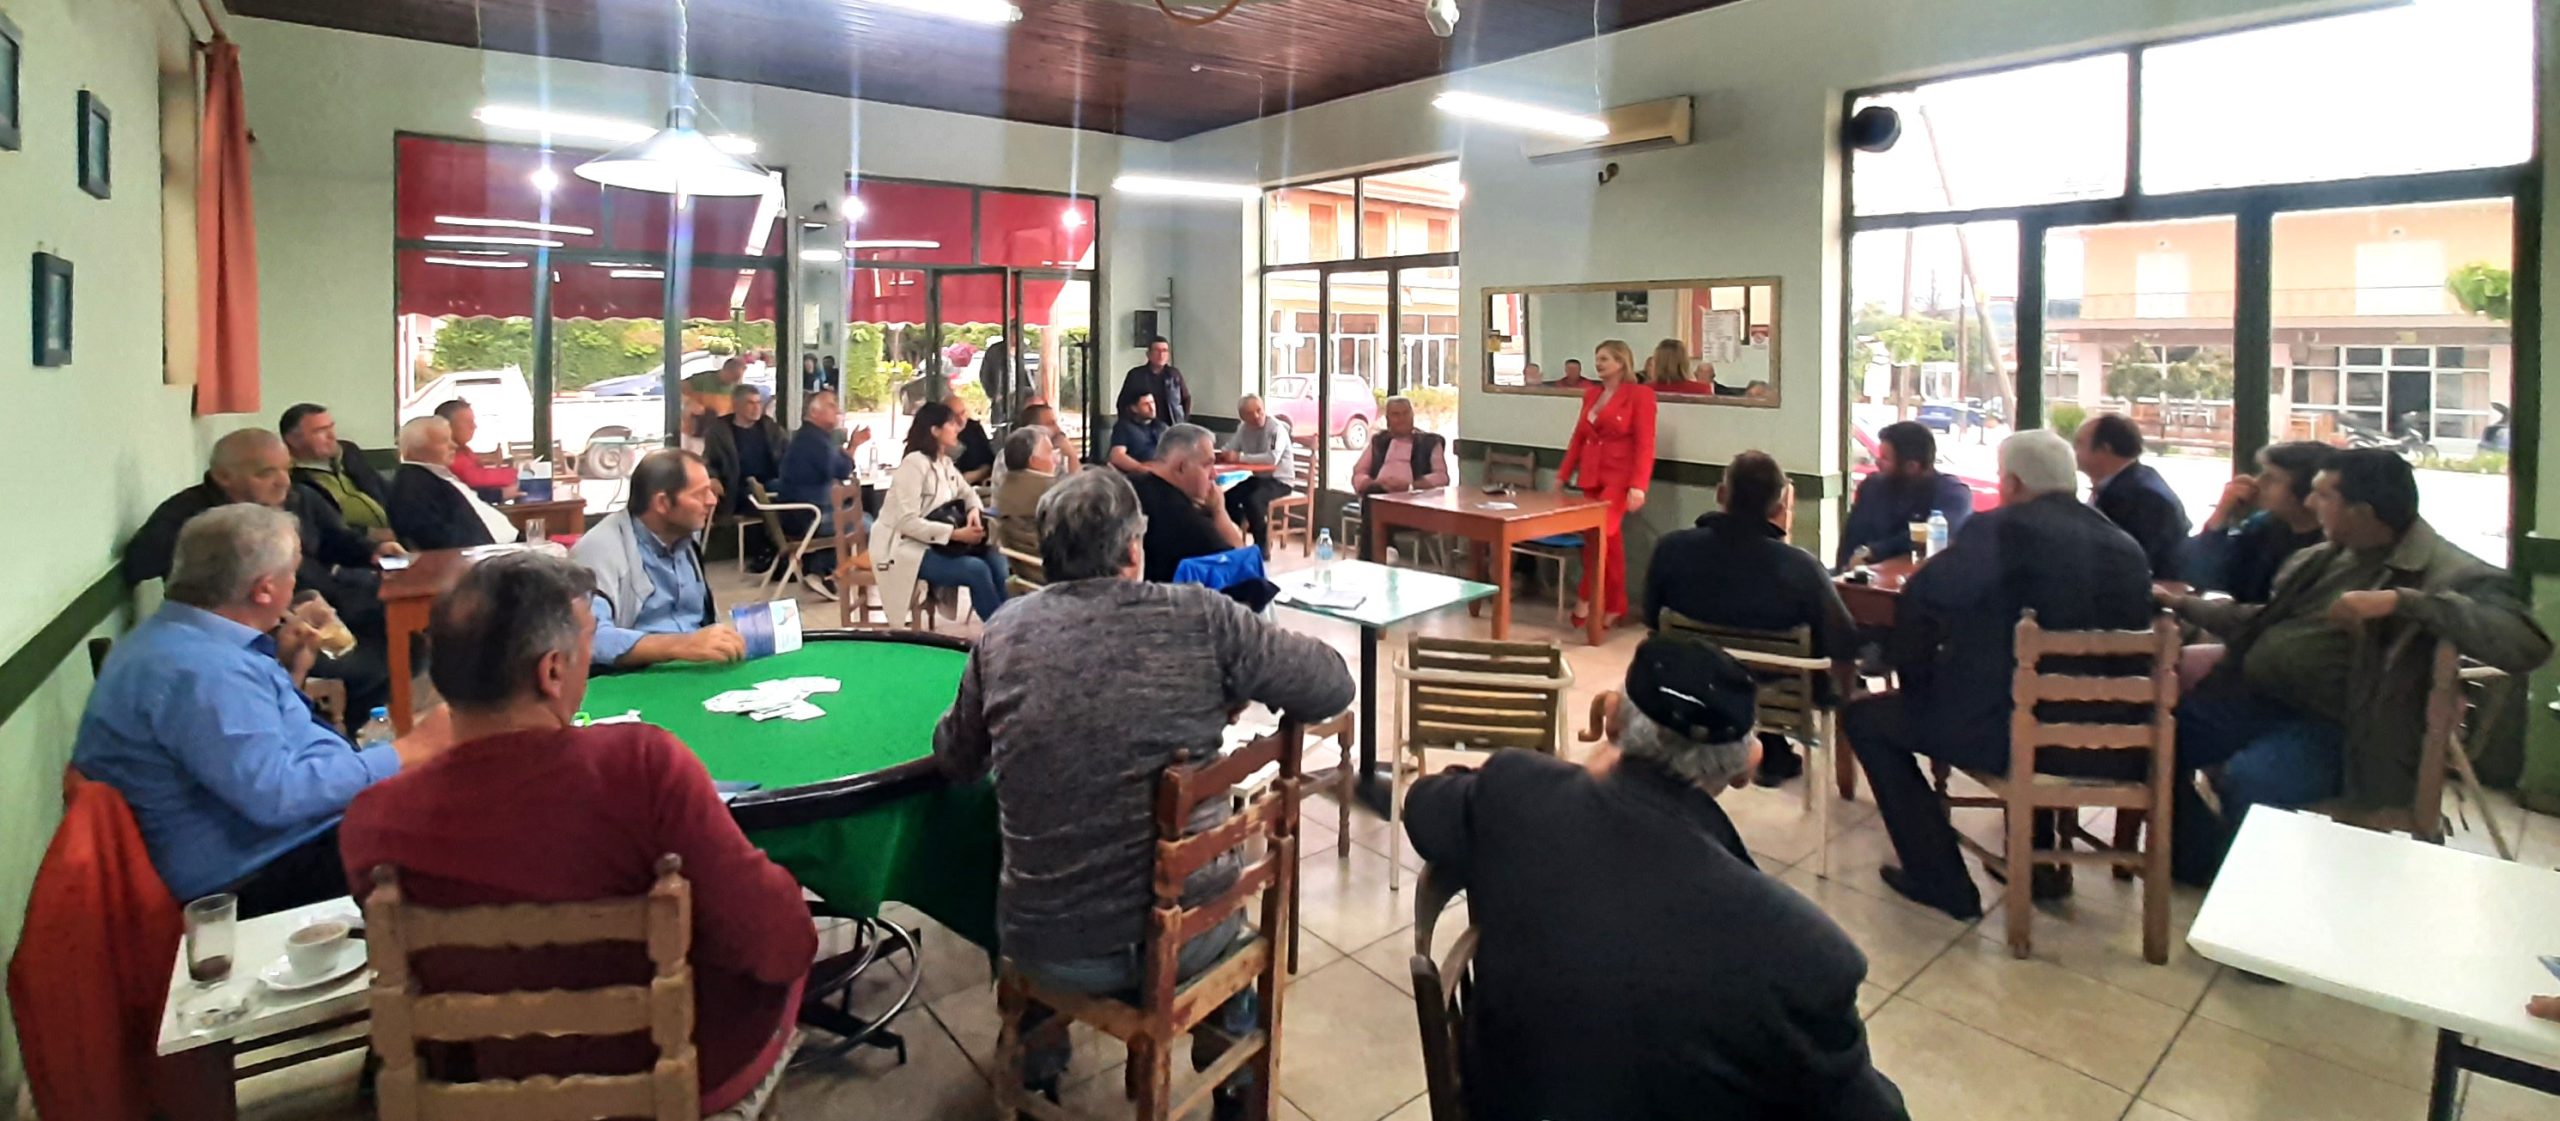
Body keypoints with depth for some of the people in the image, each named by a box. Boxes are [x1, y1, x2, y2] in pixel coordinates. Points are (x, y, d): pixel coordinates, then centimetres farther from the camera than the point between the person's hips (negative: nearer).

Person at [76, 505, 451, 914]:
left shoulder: (179, 637, 10)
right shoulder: (200, 669, -23)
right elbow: (276, 795, -29)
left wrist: (290, 671, 9)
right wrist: (408, 752, -22)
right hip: (259, 879, -10)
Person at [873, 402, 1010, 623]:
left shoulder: (945, 463, 10)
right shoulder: (915, 463, -18)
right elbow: (907, 522, -25)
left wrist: (974, 510, -6)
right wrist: (956, 534, -26)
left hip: (935, 543, 8)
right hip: (906, 548, -8)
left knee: (995, 558, -13)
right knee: (977, 570, -25)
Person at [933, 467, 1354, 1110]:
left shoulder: (1002, 635, -6)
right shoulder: (1200, 617, -13)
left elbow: (955, 762, 9)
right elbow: (1333, 685, -2)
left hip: (1053, 950, 2)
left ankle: (1038, 1070, 53)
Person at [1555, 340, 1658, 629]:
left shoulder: (1639, 394, -6)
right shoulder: (1591, 393, 13)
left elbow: (1645, 444, -12)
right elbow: (1578, 437, 16)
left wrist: (1638, 485, -20)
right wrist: (1563, 475, 14)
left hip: (1620, 477, -6)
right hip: (1591, 476, 6)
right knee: (1608, 537, 9)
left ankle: (1587, 599, -7)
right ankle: (1614, 606, 15)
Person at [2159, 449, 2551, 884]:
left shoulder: (2444, 571, -9)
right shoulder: (2323, 556, 15)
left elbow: (2527, 644, -24)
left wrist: (2401, 600, -31)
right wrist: (2183, 603, 25)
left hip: (2333, 730, -8)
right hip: (2251, 700, 8)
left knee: (2248, 779, -34)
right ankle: (2204, 864, 10)